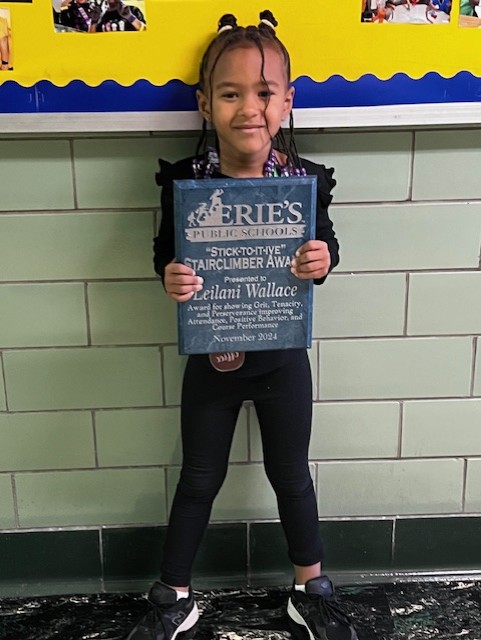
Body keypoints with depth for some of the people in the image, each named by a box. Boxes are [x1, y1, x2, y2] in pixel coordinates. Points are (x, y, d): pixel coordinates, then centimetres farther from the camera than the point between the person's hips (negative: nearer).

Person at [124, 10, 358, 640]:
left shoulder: (305, 179, -13)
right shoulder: (184, 180, -14)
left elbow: (325, 241, 0)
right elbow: (166, 249, -2)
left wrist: (324, 259, -23)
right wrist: (169, 275, -25)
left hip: (283, 356, 0)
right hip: (211, 357, 0)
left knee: (291, 474, 17)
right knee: (199, 479, 15)